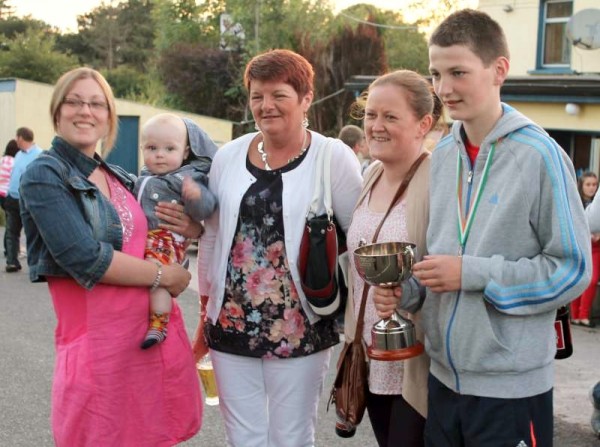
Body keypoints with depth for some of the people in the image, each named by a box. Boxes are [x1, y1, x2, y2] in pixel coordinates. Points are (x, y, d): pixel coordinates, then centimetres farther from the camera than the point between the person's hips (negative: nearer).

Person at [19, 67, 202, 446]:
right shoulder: (44, 175, -8)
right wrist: (164, 276, -10)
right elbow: (86, 258, -19)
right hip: (100, 342, -6)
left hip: (159, 328, 6)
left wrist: (190, 228, 1)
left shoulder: (121, 178, 11)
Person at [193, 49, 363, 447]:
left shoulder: (334, 157, -8)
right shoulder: (229, 156, 4)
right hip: (231, 324, 4)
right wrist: (207, 307, 17)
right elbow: (213, 237, 13)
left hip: (298, 327, -3)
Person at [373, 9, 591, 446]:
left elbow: (573, 269, -12)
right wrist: (405, 288, -4)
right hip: (444, 372, 6)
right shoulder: (442, 156, 5)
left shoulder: (539, 155, -13)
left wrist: (473, 274, -17)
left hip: (511, 382, -5)